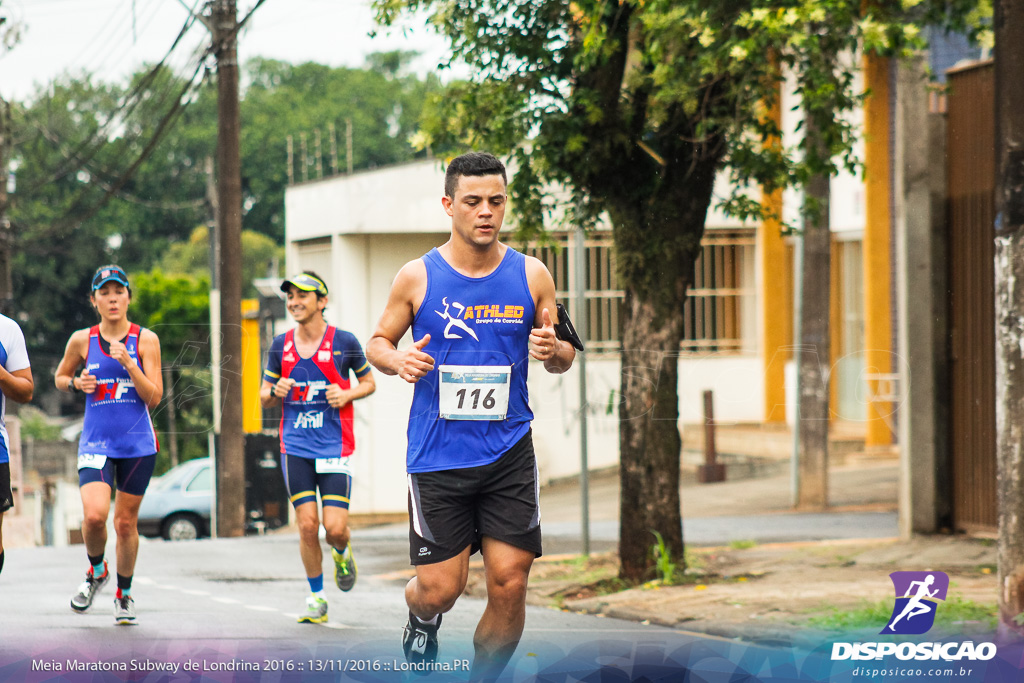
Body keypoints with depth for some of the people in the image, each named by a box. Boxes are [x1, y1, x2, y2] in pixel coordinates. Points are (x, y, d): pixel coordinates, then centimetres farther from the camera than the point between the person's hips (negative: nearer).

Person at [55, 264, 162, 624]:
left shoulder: (146, 340, -2)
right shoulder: (82, 340, 1)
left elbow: (154, 398, -5)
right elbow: (60, 377, 18)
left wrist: (128, 363, -18)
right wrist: (76, 383, -4)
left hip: (138, 444, 0)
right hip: (96, 442, 0)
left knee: (126, 522, 7)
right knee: (94, 515, -19)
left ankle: (124, 594, 29)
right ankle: (96, 571, 12)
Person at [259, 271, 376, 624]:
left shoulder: (344, 342, -2)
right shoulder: (281, 345, 6)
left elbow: (369, 382, 10)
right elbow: (264, 394, 14)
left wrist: (347, 394, -10)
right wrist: (275, 392, -9)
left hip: (334, 446, -2)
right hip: (295, 447, 2)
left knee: (335, 527, -9)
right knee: (307, 525, -4)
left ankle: (342, 554, 28)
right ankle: (316, 598, 12)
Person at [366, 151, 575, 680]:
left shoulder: (531, 275, 3)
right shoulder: (418, 277, -1)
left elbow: (563, 356, 12)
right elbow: (378, 344, 10)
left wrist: (552, 350, -13)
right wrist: (399, 360, -13)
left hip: (509, 452, 1)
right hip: (437, 455, -1)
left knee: (510, 584, -5)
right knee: (439, 590, -2)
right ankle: (422, 617, 36)